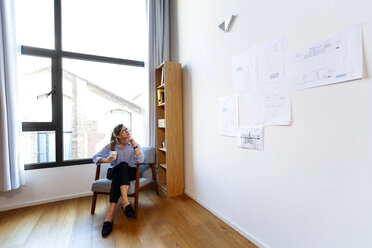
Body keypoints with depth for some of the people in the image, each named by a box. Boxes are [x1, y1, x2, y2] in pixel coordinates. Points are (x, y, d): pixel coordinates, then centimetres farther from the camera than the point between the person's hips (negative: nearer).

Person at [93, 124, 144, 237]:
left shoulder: (134, 145, -1)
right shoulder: (111, 146, 1)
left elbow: (140, 160, -16)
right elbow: (95, 157, 2)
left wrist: (133, 143, -19)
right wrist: (106, 160, -20)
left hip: (130, 172, 0)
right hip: (113, 172, 0)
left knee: (118, 176, -35)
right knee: (123, 165, -35)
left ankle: (109, 216, -39)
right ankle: (126, 203, -45)